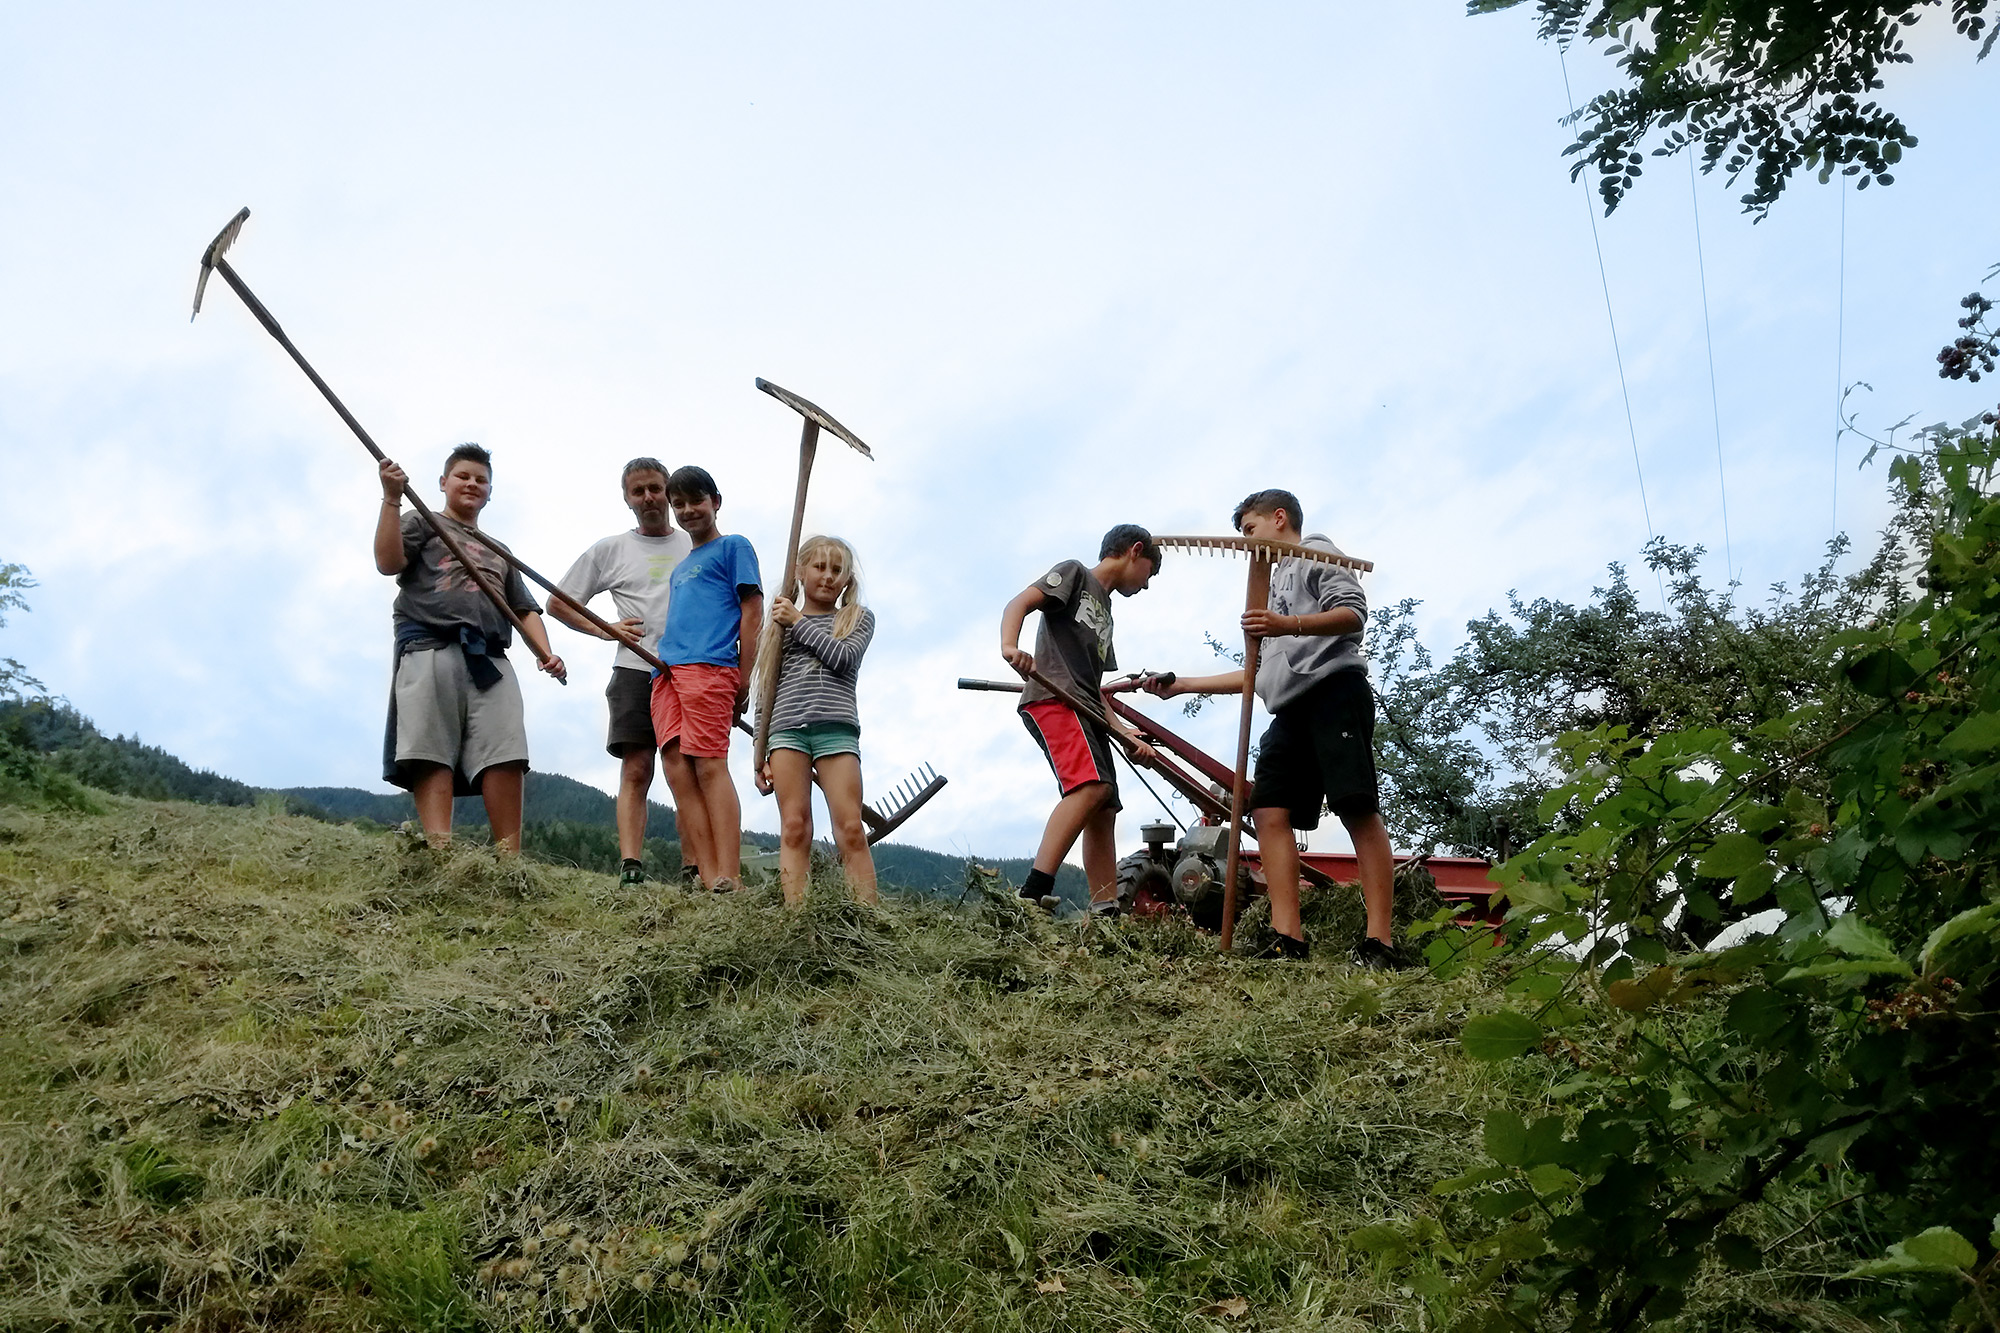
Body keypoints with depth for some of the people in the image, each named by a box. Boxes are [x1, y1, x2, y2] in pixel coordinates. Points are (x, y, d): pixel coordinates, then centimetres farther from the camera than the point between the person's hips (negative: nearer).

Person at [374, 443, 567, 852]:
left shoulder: (499, 552, 36)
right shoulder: (422, 523, 23)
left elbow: (525, 610, 26)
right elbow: (388, 561, 2)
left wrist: (545, 653, 8)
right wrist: (391, 498, -6)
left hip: (490, 660, 4)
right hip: (430, 649, -4)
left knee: (505, 755, -15)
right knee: (432, 755, -17)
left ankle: (509, 858, -21)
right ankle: (439, 852, -28)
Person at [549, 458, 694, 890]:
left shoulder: (698, 546, 15)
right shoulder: (610, 550, 13)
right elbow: (558, 603, 15)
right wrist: (606, 630, 1)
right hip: (635, 671, 0)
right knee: (636, 771, -8)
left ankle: (693, 871, -1)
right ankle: (631, 870, -13)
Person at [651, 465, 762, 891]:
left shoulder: (733, 547, 10)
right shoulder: (678, 568, 31)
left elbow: (752, 614, 2)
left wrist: (743, 680, -6)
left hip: (709, 665, -7)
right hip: (666, 671, 7)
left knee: (708, 765, -17)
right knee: (676, 766, -7)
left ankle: (728, 880, -22)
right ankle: (707, 878, -11)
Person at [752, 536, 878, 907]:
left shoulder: (859, 618, 18)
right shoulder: (780, 623, 20)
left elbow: (843, 658, -4)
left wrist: (799, 622, 4)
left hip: (836, 727, -1)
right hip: (786, 727, 1)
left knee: (850, 828, -10)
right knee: (794, 827, -7)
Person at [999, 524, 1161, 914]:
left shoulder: (1105, 614, 32)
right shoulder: (1075, 573, 9)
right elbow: (1019, 603, -7)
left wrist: (1124, 733, 18)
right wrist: (1009, 646, -28)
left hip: (1083, 710, 10)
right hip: (1052, 697, -10)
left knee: (1104, 811, 2)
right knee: (1091, 786, -28)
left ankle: (1106, 913, -1)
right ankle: (1034, 894, -36)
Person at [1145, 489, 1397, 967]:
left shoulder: (1315, 552, 12)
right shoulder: (1275, 583, 36)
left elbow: (1353, 612, -7)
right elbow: (1259, 674, 35)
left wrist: (1291, 626, -24)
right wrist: (1183, 685, 30)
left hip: (1335, 688, -9)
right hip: (1290, 709, 9)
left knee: (1358, 809, -16)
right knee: (1270, 812, -7)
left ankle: (1378, 943, -23)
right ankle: (1288, 940, -14)